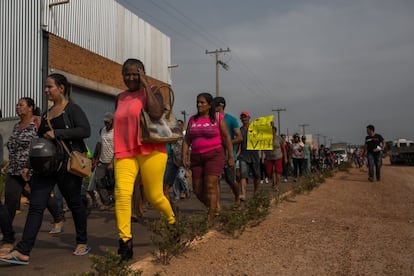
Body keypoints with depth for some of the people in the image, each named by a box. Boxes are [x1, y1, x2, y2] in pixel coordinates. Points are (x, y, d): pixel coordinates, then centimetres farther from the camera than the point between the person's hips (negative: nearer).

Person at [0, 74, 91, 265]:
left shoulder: (72, 109, -4)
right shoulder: (47, 114, 17)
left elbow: (85, 130, -18)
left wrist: (57, 133, -22)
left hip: (67, 164, -6)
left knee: (74, 203, 6)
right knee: (36, 206, -2)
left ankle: (82, 243, 23)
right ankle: (23, 251, -3)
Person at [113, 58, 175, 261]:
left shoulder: (151, 92, 0)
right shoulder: (120, 98, 16)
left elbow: (156, 113, -21)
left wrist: (146, 85, -14)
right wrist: (117, 152, 25)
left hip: (150, 151, -4)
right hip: (124, 152, 4)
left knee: (154, 196, 4)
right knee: (122, 193, -16)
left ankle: (172, 219, 34)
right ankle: (125, 241, -11)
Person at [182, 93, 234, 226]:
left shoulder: (218, 118, 1)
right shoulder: (192, 119, 11)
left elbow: (226, 138, 0)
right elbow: (187, 139, 10)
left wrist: (231, 157, -3)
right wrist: (184, 156, -1)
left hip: (214, 156, -5)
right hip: (196, 157, 5)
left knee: (211, 187, -13)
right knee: (198, 189, 6)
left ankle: (210, 220, -7)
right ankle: (213, 208, 30)